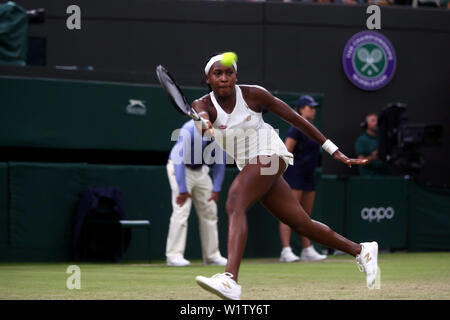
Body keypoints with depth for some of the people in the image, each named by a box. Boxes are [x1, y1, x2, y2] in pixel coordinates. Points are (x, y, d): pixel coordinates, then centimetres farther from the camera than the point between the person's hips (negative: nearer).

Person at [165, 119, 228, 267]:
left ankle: (212, 255, 11)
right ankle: (174, 255, -16)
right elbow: (179, 160, -30)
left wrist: (216, 189, -7)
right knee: (181, 211, -17)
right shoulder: (189, 130, -30)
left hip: (201, 171, 6)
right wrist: (182, 190, -31)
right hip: (180, 169, -6)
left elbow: (219, 161, -3)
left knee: (209, 212, 4)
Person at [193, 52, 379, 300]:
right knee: (301, 224, 9)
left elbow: (295, 119, -3)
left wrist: (333, 151, -2)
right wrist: (204, 126, -57)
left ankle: (230, 279, -45)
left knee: (234, 204, -29)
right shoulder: (203, 104, -5)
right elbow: (202, 116, -31)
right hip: (248, 165, 5)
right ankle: (361, 251, 28)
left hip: (269, 154, -5)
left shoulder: (253, 94, -10)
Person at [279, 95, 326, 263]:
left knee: (306, 215, 12)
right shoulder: (297, 128, -12)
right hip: (294, 174, -10)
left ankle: (307, 250, 16)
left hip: (308, 176, 10)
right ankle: (286, 251, -16)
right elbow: (286, 151, -17)